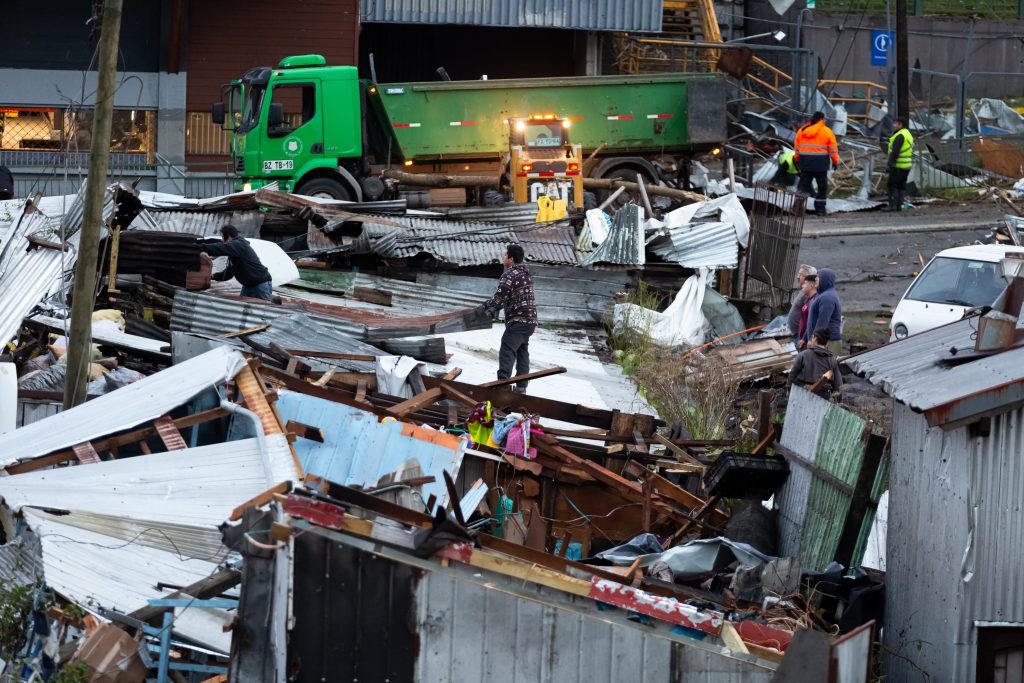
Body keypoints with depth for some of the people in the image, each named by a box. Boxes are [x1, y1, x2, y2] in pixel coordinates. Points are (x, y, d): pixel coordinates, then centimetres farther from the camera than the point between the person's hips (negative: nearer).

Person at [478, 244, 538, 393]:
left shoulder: (510, 274, -13)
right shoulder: (525, 274, 17)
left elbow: (499, 297, -15)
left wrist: (485, 307, 0)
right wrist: (493, 308, 25)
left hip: (518, 320, -10)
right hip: (530, 320, 10)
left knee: (507, 351, -15)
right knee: (522, 352, 16)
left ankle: (503, 382, -27)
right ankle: (521, 386, 18)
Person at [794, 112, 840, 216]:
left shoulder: (802, 130, 8)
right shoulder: (827, 132, -3)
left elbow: (796, 147, 13)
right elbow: (833, 149, -3)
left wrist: (797, 160, 21)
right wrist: (835, 162, 6)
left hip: (805, 162, 3)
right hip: (820, 163, -3)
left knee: (804, 185, 8)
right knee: (822, 186, 7)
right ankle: (820, 209, 6)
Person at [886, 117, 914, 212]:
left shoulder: (900, 136, -15)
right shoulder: (908, 134, 17)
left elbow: (895, 152, -21)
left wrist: (889, 164, -19)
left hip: (898, 165, -10)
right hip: (907, 165, 10)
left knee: (892, 185, -7)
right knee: (901, 186, 10)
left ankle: (892, 205, -12)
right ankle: (899, 205, 9)